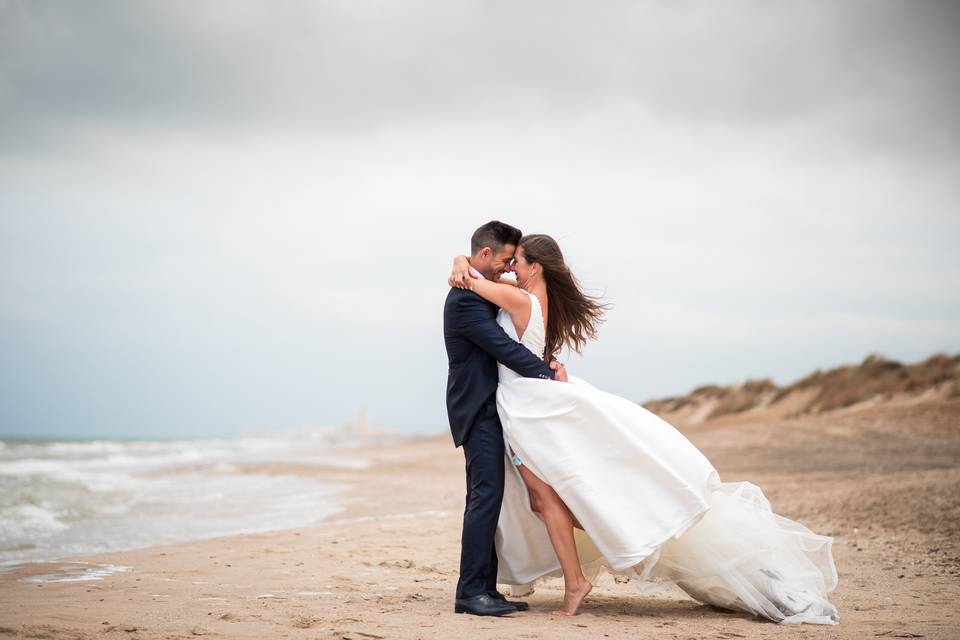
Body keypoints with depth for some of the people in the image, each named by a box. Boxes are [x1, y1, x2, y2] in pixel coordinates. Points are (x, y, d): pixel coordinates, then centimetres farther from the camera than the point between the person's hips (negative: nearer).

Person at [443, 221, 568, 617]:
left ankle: (484, 588, 13)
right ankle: (470, 591, -10)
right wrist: (549, 376, -16)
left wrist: (545, 365, -1)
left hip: (485, 408, 10)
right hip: (478, 409, -10)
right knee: (486, 495, -12)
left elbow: (504, 342, 16)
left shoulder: (480, 292, 15)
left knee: (487, 497, 10)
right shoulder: (465, 298, -17)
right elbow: (504, 347, -21)